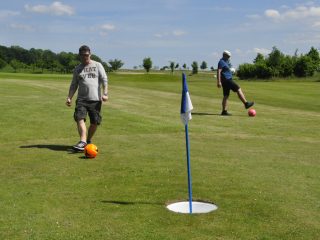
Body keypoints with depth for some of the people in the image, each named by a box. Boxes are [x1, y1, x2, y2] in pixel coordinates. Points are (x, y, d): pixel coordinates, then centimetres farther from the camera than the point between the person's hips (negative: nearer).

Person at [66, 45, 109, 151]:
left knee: (95, 122, 0)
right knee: (79, 118, -19)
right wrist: (69, 97, 3)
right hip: (81, 99, 1)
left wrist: (105, 93, -11)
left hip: (95, 99, -1)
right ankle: (83, 141, -27)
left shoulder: (97, 65, 9)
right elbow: (74, 85, 16)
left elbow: (104, 80, 2)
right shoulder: (77, 69, 16)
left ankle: (88, 140, 20)